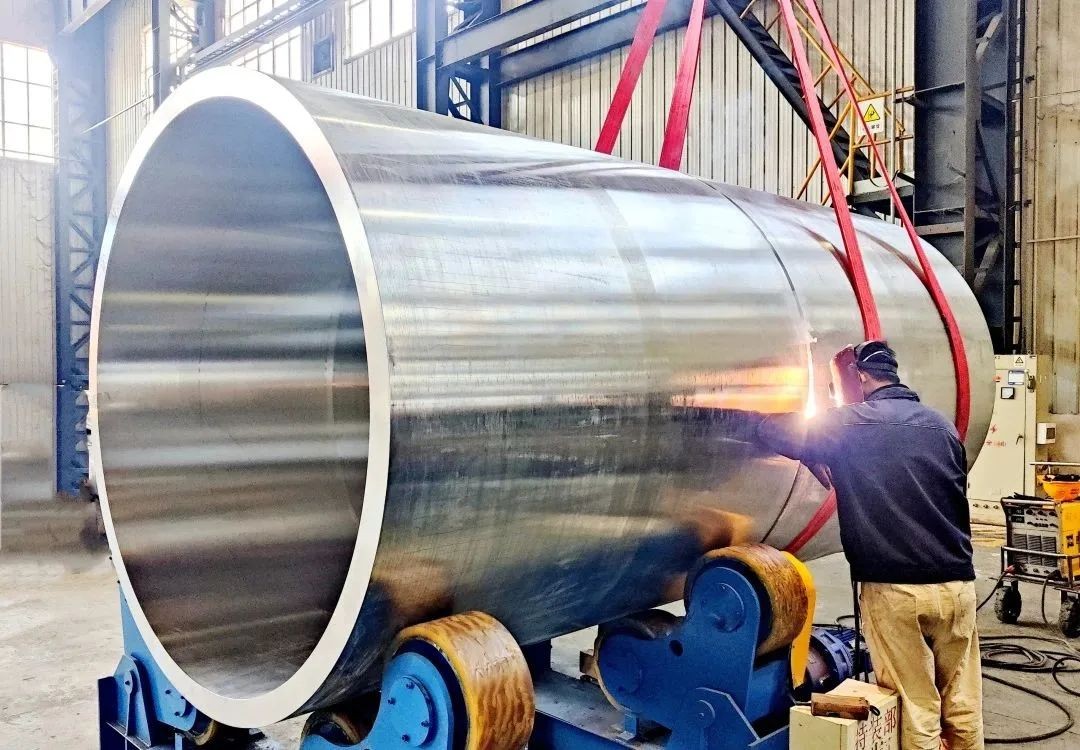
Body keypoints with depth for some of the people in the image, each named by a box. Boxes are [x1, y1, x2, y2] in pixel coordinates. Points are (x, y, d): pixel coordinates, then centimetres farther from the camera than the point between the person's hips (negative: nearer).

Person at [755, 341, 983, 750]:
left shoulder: (847, 423, -3)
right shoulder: (941, 425, 10)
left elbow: (770, 432, 6)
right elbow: (956, 498, 18)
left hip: (893, 589, -4)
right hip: (957, 585, 4)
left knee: (917, 710, 4)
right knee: (962, 708, 13)